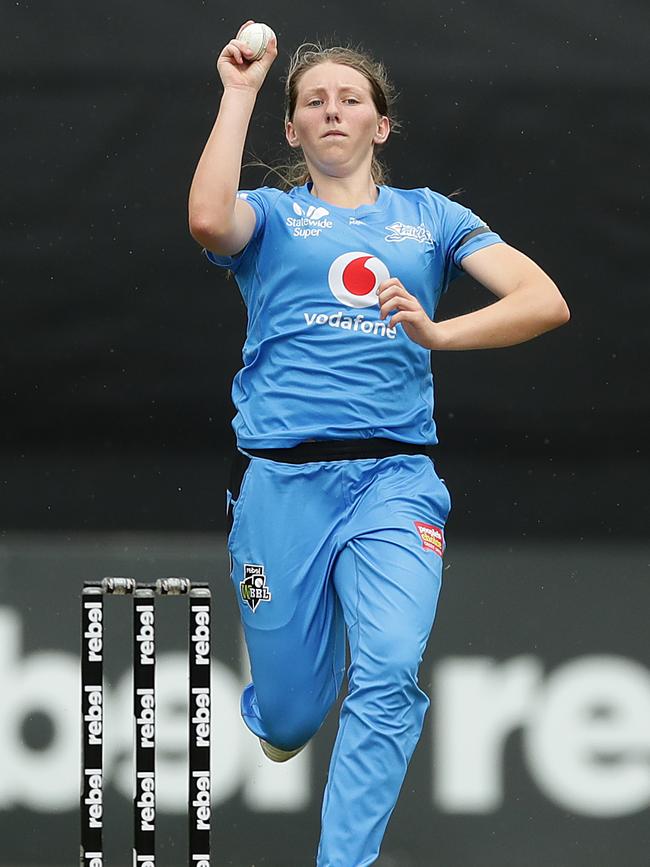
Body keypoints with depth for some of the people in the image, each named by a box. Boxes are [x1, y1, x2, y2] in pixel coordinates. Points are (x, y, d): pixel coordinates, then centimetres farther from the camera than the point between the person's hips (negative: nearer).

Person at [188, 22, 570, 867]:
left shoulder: (429, 217, 15)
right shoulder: (271, 216, 12)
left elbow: (544, 302, 2)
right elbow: (208, 220, -15)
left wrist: (438, 332, -15)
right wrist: (239, 94, -7)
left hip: (392, 478, 0)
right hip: (280, 479, 0)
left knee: (390, 673, -24)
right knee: (291, 714, 4)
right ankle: (275, 719, 42)